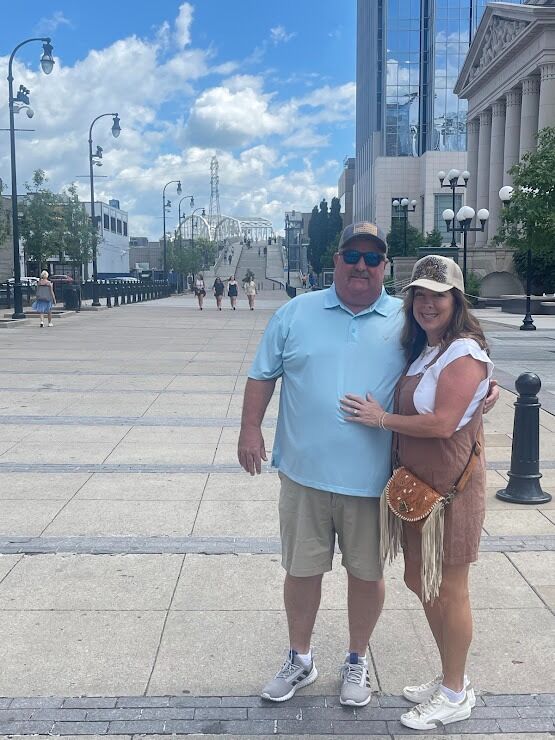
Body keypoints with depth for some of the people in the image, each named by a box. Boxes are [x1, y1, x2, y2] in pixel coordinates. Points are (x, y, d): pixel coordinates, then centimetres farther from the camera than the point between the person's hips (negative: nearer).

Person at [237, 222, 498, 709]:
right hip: (304, 472, 1)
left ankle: (357, 661, 37)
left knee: (367, 573, 13)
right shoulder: (296, 313, 3)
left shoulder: (405, 321, 2)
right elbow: (264, 374, 7)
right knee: (302, 570, 13)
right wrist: (250, 428, -3)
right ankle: (300, 660, 36)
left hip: (371, 479, 0)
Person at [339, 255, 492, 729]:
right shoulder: (421, 351, 11)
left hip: (451, 488, -9)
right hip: (416, 485, 9)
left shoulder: (465, 354, -17)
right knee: (421, 582, 18)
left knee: (449, 591, 5)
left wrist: (382, 419, -15)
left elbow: (443, 423, -24)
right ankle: (449, 678, 37)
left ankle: (456, 694, 25)